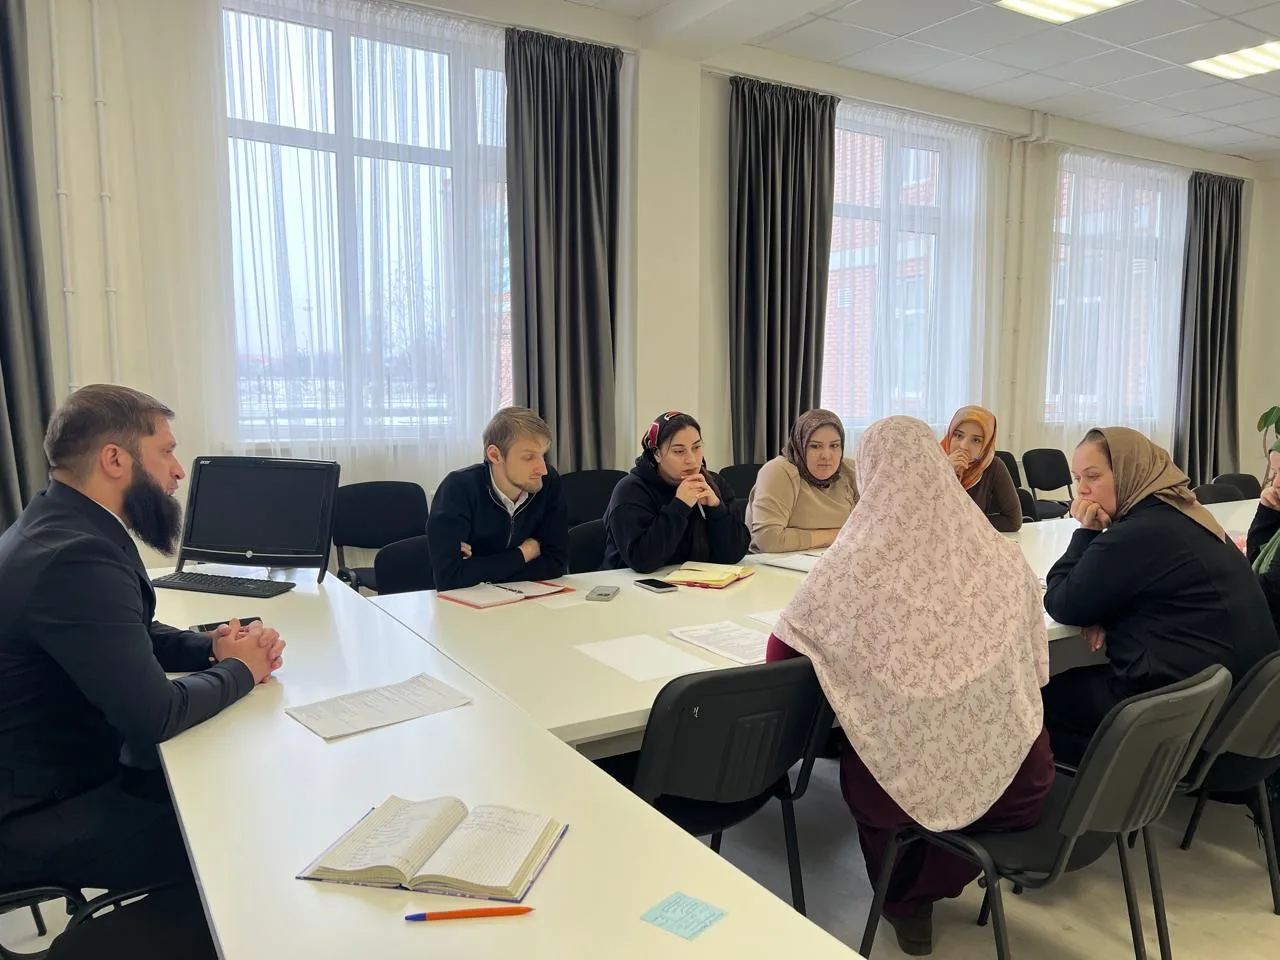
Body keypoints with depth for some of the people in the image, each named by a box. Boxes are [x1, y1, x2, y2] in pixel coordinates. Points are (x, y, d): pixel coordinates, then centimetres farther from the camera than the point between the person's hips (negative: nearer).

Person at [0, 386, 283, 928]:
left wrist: (213, 647, -4)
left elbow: (135, 637, 16)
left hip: (65, 769, 10)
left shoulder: (64, 526, 3)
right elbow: (155, 715, -30)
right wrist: (240, 668, -11)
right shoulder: (76, 557, -30)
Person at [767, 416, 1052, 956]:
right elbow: (1033, 665, 9)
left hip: (918, 784, -3)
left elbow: (780, 654, -4)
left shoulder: (859, 562, -15)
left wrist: (840, 648, 15)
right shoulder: (1000, 555, -5)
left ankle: (904, 902, 52)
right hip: (1018, 779, 3)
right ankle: (928, 889, 57)